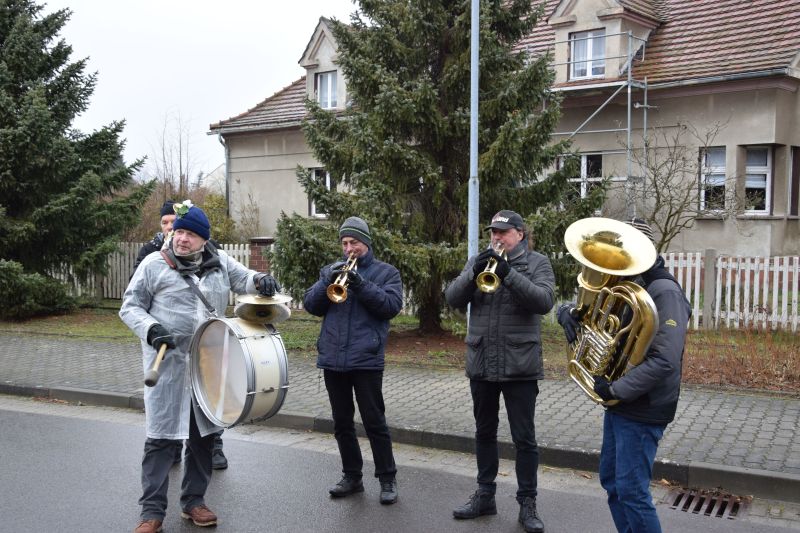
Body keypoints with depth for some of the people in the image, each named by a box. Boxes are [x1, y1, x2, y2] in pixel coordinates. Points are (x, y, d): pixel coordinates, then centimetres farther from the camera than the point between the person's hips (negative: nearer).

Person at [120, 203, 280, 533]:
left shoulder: (219, 262, 5)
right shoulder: (154, 264, -5)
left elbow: (243, 280, 15)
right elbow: (130, 307, -1)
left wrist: (261, 282, -9)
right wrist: (150, 329, -20)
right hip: (167, 364, -4)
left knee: (204, 434, 13)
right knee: (162, 437, -1)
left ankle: (193, 500, 28)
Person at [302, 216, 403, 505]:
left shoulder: (386, 272, 6)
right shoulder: (330, 270, 15)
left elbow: (392, 305, -10)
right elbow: (310, 305, 6)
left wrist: (361, 285, -20)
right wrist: (327, 282, -12)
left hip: (366, 359, -4)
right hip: (333, 358, 4)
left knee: (374, 422, -1)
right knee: (342, 422, 12)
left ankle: (387, 479, 11)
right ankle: (351, 476, 24)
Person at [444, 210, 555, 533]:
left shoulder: (537, 263, -1)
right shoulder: (477, 261, 8)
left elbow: (544, 301, -17)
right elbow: (453, 298, -2)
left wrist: (509, 273, -26)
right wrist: (475, 272, -19)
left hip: (520, 365, -4)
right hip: (481, 363, 4)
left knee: (524, 438, 3)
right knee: (484, 433, 15)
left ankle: (527, 503, 15)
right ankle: (484, 495, 28)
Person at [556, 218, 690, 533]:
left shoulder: (664, 293, -19)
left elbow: (664, 361, -28)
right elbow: (586, 306, 16)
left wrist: (616, 389, -24)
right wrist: (568, 312, -9)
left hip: (643, 409, -9)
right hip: (619, 404, 9)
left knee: (631, 489, -5)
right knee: (611, 480, 16)